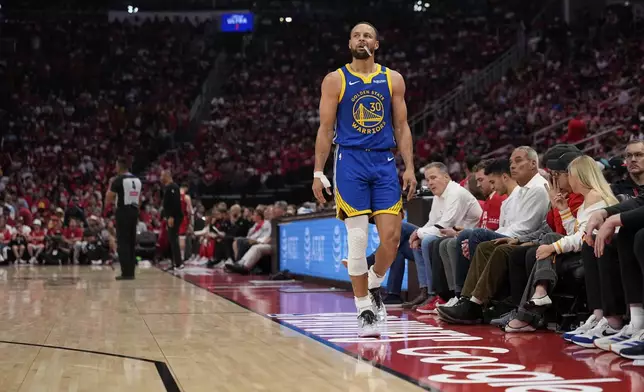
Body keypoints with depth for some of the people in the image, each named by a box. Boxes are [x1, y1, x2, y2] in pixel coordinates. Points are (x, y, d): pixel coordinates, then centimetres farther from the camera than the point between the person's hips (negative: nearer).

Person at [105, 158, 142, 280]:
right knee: (131, 242, 12)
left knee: (123, 243, -4)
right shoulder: (137, 180, 13)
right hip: (134, 211, 7)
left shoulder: (118, 179, -9)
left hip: (123, 212, -7)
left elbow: (109, 198, -7)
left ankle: (126, 273, -7)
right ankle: (131, 272, 14)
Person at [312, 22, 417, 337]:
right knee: (357, 239, -5)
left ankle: (373, 285, 24)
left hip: (385, 163, 2)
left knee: (392, 237, -5)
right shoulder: (335, 80, 4)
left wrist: (409, 167, 0)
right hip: (350, 162, -2)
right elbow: (325, 129, 2)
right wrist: (318, 173, -4)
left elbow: (401, 127, 9)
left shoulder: (393, 79, 9)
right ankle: (364, 310, 4)